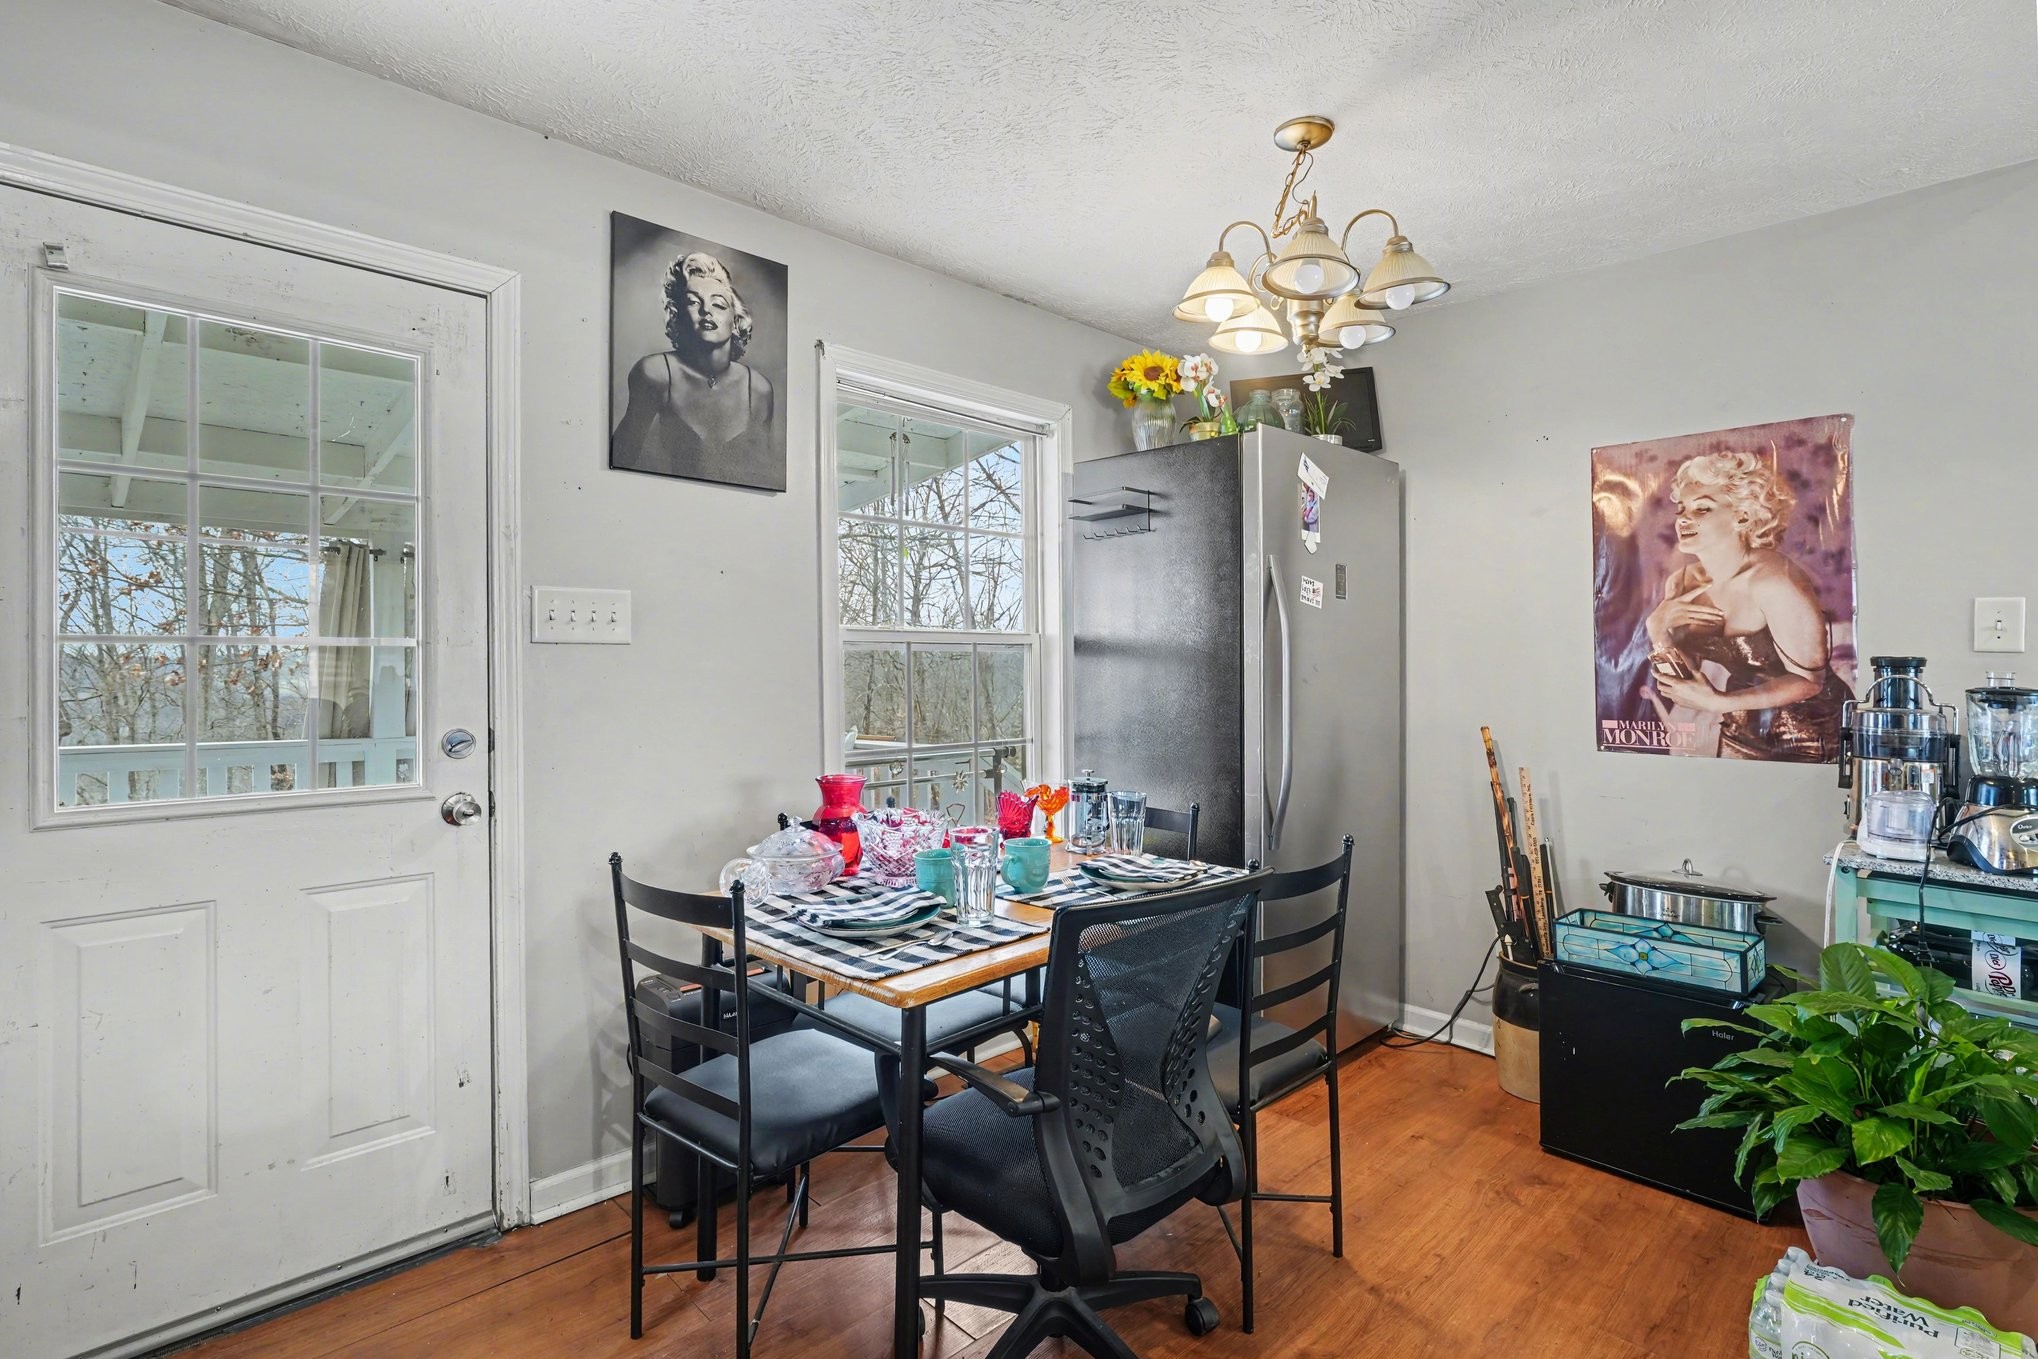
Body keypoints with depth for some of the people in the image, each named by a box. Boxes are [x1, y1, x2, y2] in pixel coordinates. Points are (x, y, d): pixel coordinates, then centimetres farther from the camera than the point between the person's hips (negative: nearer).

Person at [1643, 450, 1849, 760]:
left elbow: (1808, 679, -20)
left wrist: (1718, 703, -30)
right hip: (1741, 732, 5)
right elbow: (1683, 681, -3)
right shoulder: (1681, 582, -7)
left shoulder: (1773, 581, -24)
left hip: (1811, 732, -5)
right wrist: (1657, 629, -20)